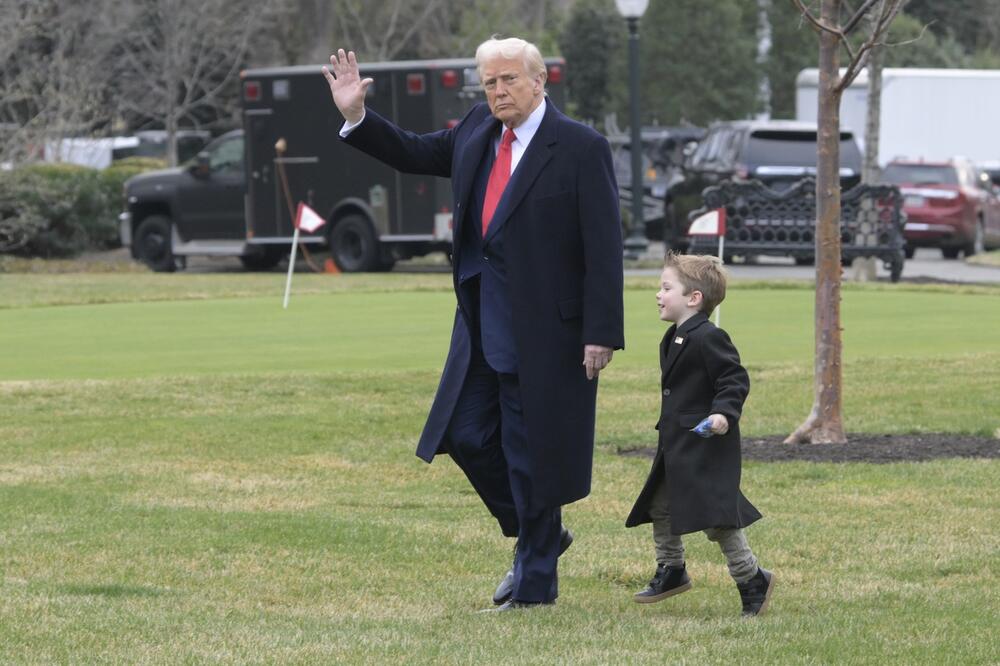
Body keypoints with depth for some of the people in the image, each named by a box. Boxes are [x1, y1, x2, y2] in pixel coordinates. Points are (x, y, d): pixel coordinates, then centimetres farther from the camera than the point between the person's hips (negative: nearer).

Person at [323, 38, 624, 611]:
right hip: (482, 321, 7)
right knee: (468, 437, 9)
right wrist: (356, 116, 8)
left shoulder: (582, 149, -13)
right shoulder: (478, 131, 7)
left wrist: (601, 333, -18)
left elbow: (604, 249, -14)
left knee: (530, 451, 1)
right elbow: (414, 154, 22)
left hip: (542, 328, -7)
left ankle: (536, 583, 15)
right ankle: (539, 537, 30)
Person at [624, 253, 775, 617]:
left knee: (715, 517, -12)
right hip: (676, 447, 11)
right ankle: (671, 571, 36)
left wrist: (724, 413, -33)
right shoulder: (674, 339, 13)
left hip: (706, 445, -11)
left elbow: (735, 379, -20)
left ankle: (752, 580, -3)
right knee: (660, 507, 19)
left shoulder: (708, 338, -17)